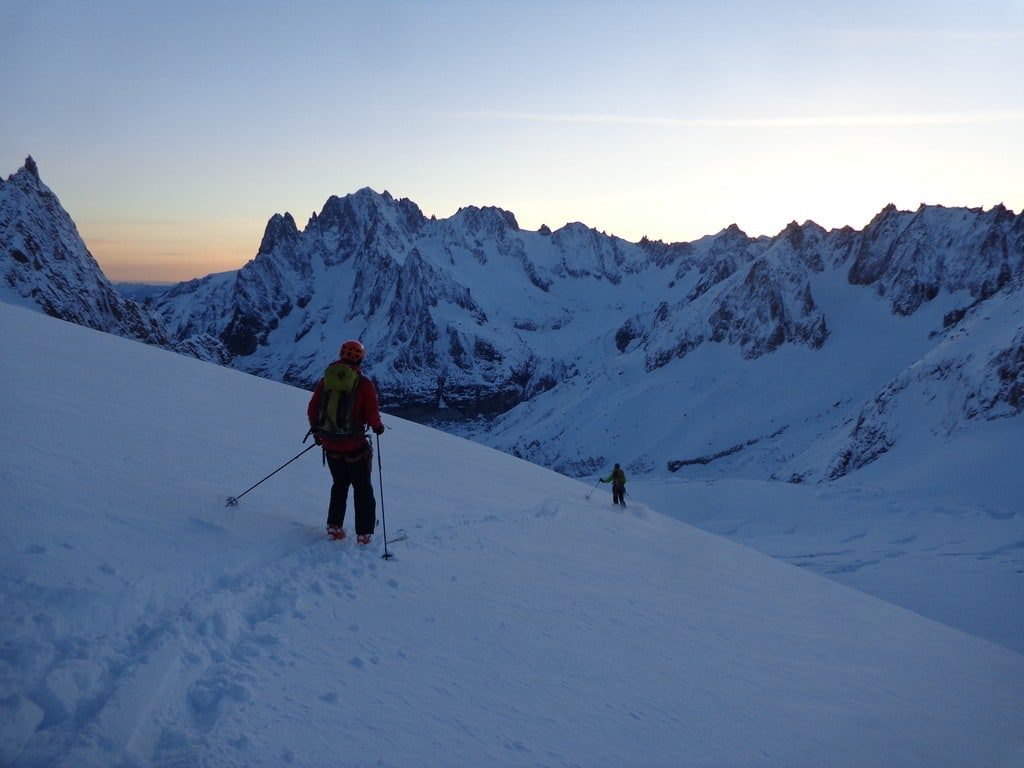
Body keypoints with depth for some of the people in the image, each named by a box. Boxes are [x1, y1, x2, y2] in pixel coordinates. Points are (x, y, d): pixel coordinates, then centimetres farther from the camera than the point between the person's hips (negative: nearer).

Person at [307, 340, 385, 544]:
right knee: (362, 489, 9)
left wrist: (316, 431, 20)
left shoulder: (325, 380, 1)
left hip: (330, 444, 4)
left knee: (339, 484, 22)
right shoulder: (364, 384, -11)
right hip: (355, 445, -4)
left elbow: (312, 410, 4)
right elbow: (372, 415, -14)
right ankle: (364, 534, 8)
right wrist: (378, 427, 8)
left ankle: (334, 527, 21)